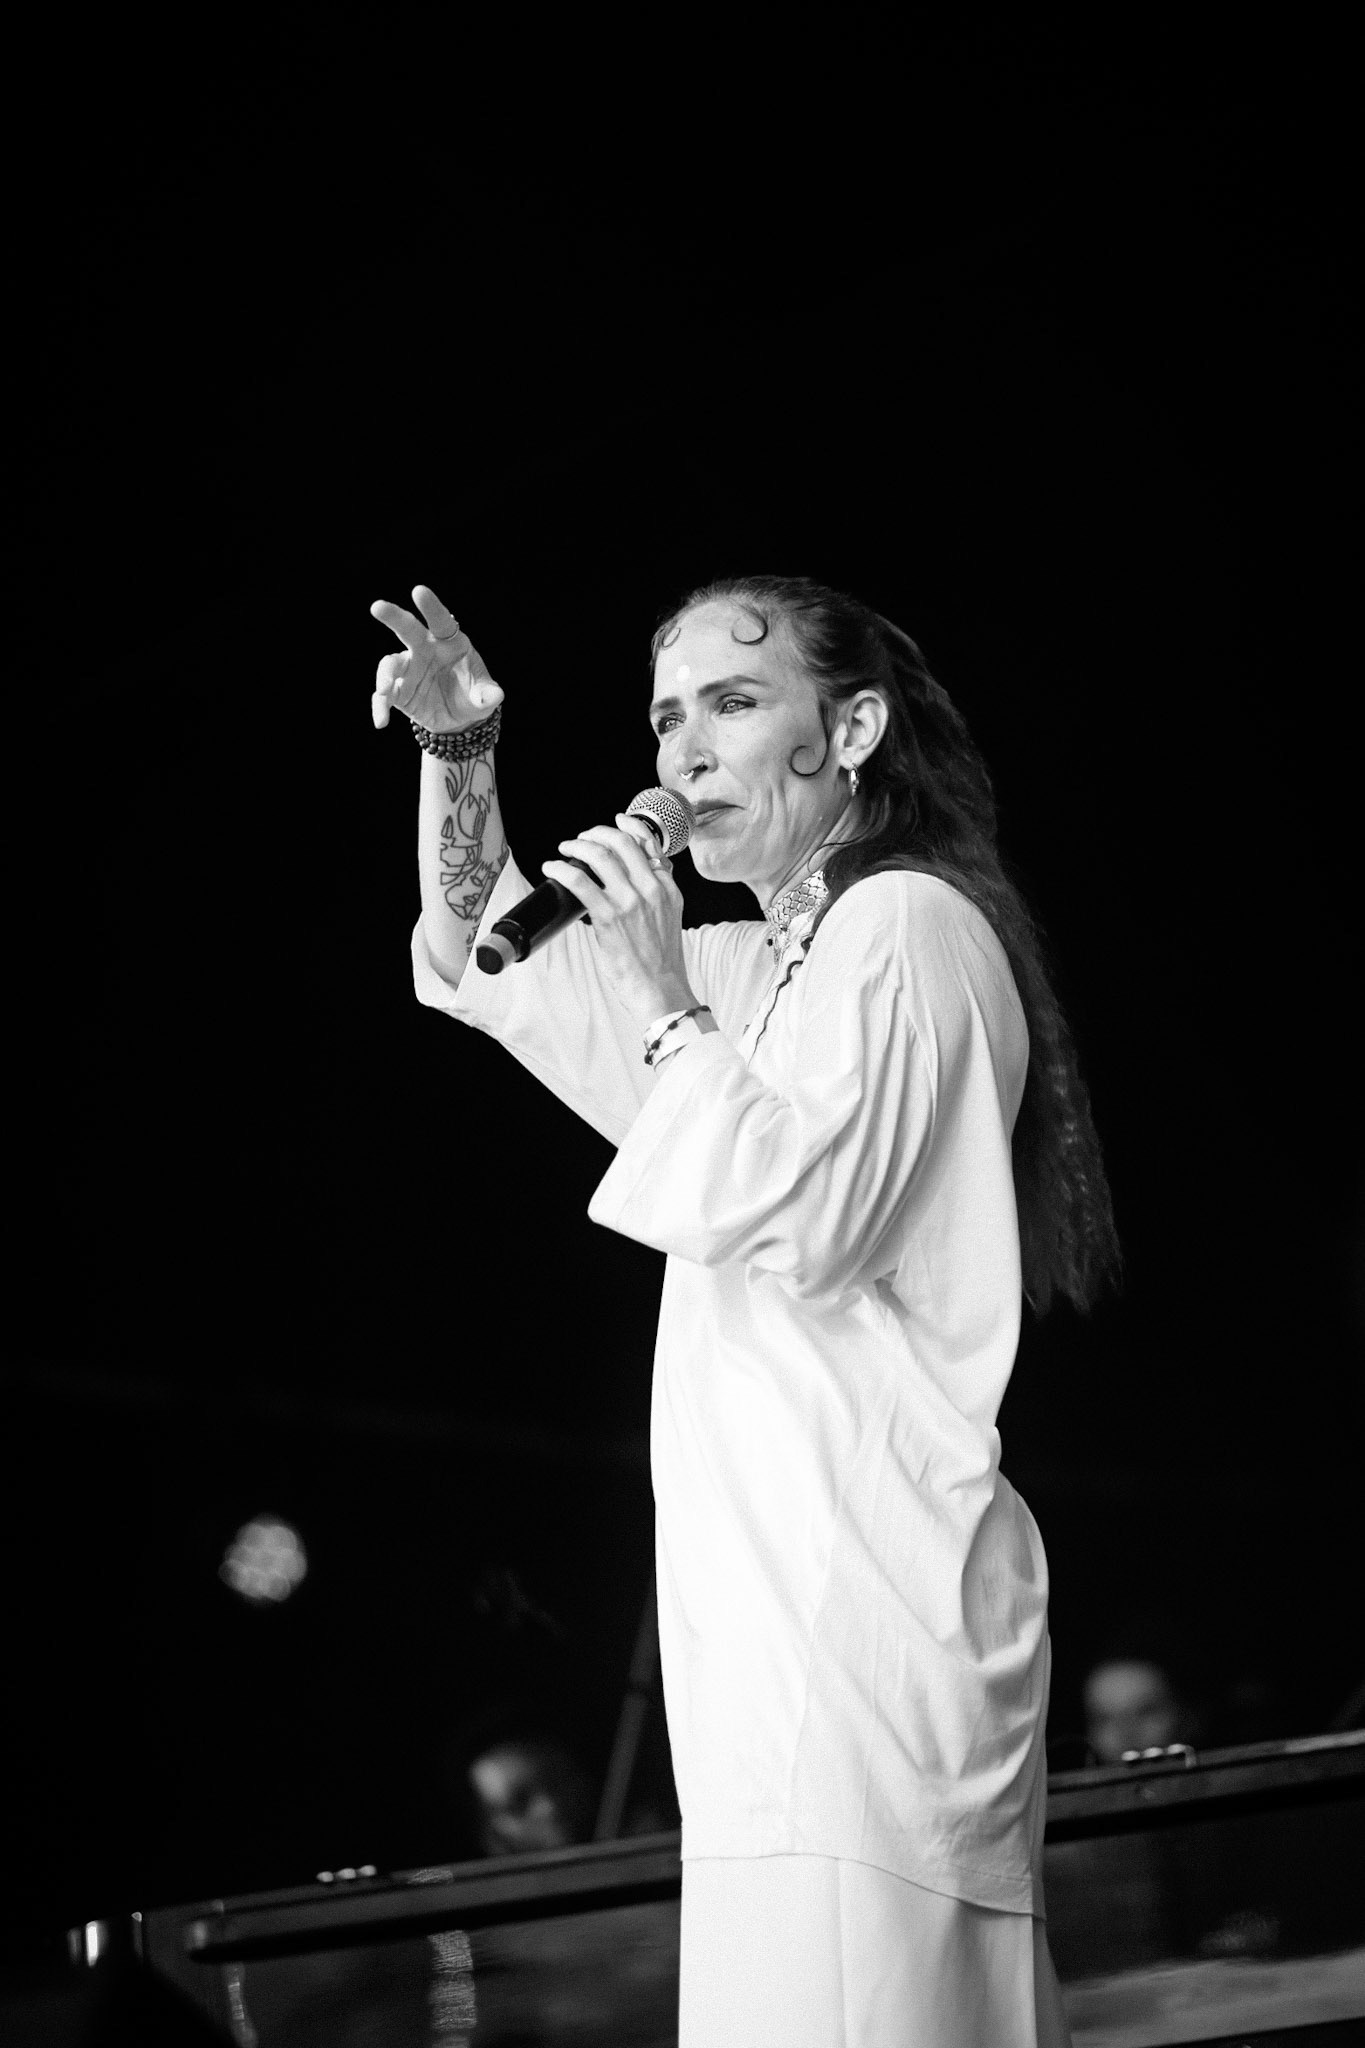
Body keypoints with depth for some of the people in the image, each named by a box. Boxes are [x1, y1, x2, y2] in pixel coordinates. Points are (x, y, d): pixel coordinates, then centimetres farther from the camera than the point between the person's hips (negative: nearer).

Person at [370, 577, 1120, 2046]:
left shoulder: (908, 927, -4)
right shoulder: (755, 966, 24)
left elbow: (802, 1226, -16)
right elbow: (480, 971, 31)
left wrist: (661, 996, -12)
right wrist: (459, 757, 17)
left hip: (865, 1581, -9)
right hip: (781, 1585, 9)